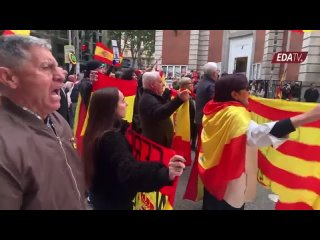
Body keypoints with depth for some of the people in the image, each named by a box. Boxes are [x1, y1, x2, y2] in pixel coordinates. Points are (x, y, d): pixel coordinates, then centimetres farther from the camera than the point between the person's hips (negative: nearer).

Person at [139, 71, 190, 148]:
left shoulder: (149, 97, 9)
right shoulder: (148, 99, -24)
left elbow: (162, 106, 25)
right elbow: (159, 113, -45)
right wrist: (179, 99, -53)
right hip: (156, 143, -10)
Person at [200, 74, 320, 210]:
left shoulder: (214, 109, -3)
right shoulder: (234, 114, -29)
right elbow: (258, 133, -47)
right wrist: (307, 117, -53)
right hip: (228, 180, -8)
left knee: (211, 204, 25)